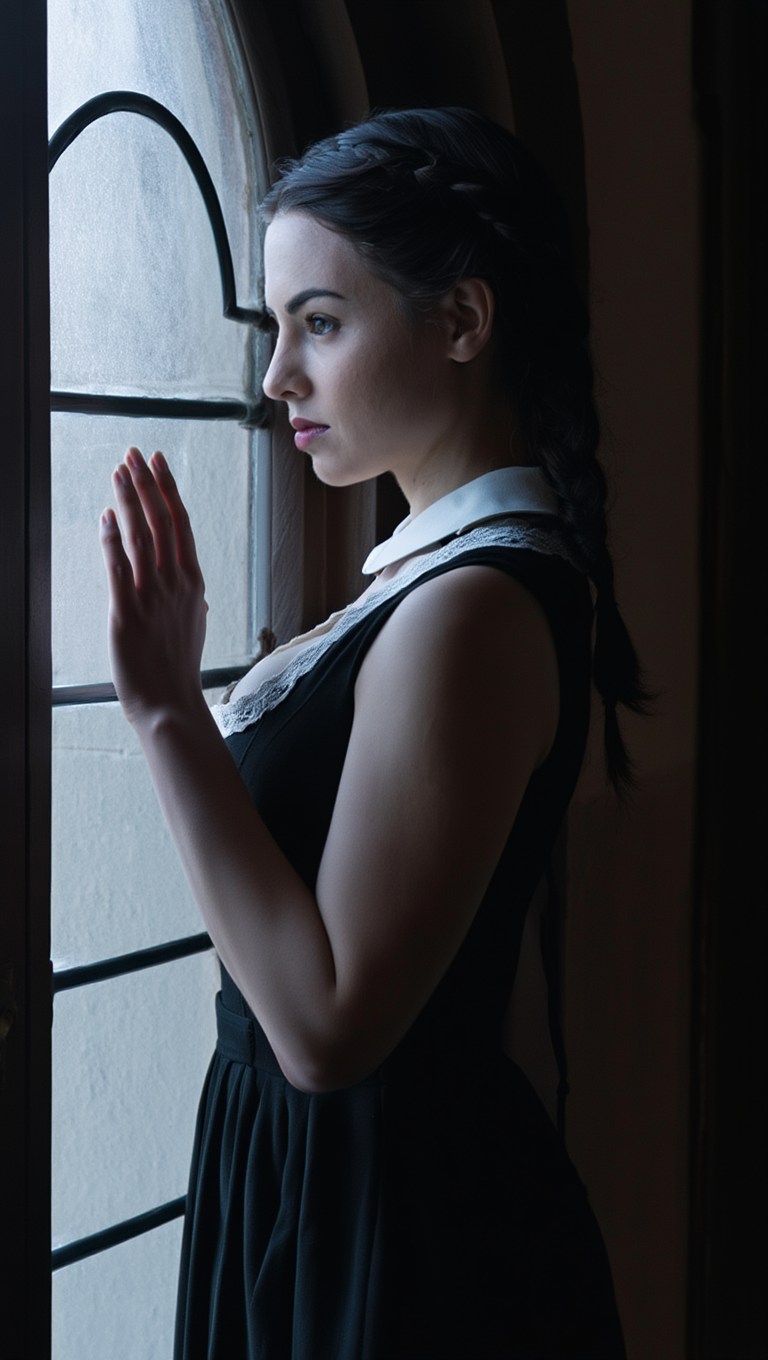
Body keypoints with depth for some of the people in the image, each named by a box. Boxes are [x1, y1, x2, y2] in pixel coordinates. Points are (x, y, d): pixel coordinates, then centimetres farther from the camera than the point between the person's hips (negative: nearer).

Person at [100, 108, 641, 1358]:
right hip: (317, 1170, 9)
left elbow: (328, 1026, -26)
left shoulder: (471, 610, -25)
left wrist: (169, 713, -24)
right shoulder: (448, 565, 5)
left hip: (394, 1222, -9)